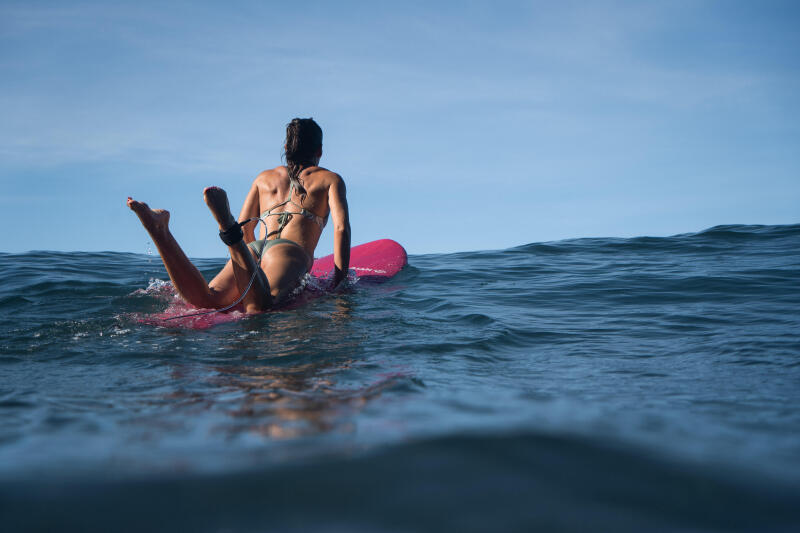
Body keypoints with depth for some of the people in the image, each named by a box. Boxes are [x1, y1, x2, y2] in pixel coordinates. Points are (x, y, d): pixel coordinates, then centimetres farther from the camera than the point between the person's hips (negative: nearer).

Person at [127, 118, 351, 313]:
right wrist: (339, 281, 6)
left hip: (256, 248, 4)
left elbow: (244, 229, 28)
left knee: (206, 302, -24)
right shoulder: (330, 179, 23)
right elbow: (341, 227, 6)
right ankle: (225, 223, -50)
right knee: (258, 309, -35)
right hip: (291, 252, -4)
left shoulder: (265, 178, 34)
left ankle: (158, 229, -37)